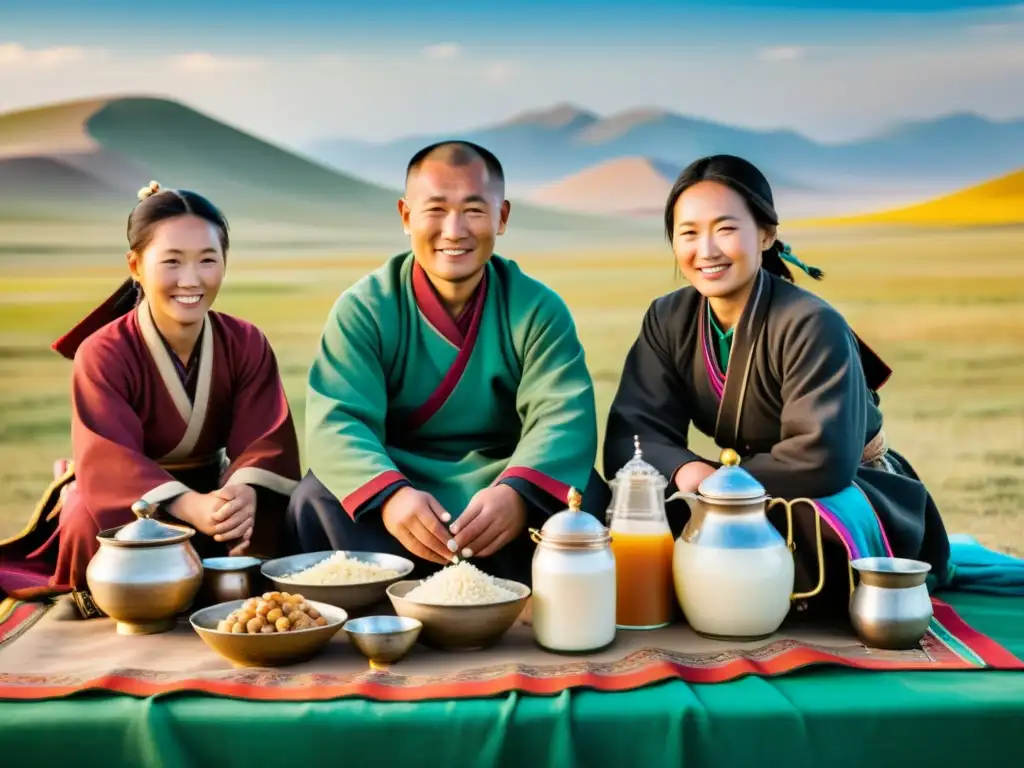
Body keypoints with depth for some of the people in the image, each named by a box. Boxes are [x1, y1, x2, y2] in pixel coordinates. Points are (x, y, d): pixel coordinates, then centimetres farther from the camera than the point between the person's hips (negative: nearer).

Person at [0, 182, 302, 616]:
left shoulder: (246, 344, -10)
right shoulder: (102, 353, -22)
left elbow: (265, 440, -21)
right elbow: (108, 461, -35)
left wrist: (245, 493, -46)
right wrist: (190, 506, -53)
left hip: (210, 493, 3)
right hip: (123, 501, -3)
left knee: (273, 520, -25)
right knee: (91, 526, -36)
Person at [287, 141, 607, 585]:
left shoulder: (538, 309, 0)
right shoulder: (363, 309, -3)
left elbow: (563, 416, -15)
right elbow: (336, 420, -16)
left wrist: (517, 493, -38)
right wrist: (390, 495, -39)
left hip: (499, 488, 0)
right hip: (400, 487, 0)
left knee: (580, 499, -29)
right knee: (316, 502, -28)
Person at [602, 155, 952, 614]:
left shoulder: (812, 325, -26)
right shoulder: (668, 321, -7)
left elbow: (823, 459, -36)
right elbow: (630, 436, -14)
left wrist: (718, 482, -27)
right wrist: (683, 470, -35)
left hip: (852, 491, -5)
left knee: (820, 521, -38)